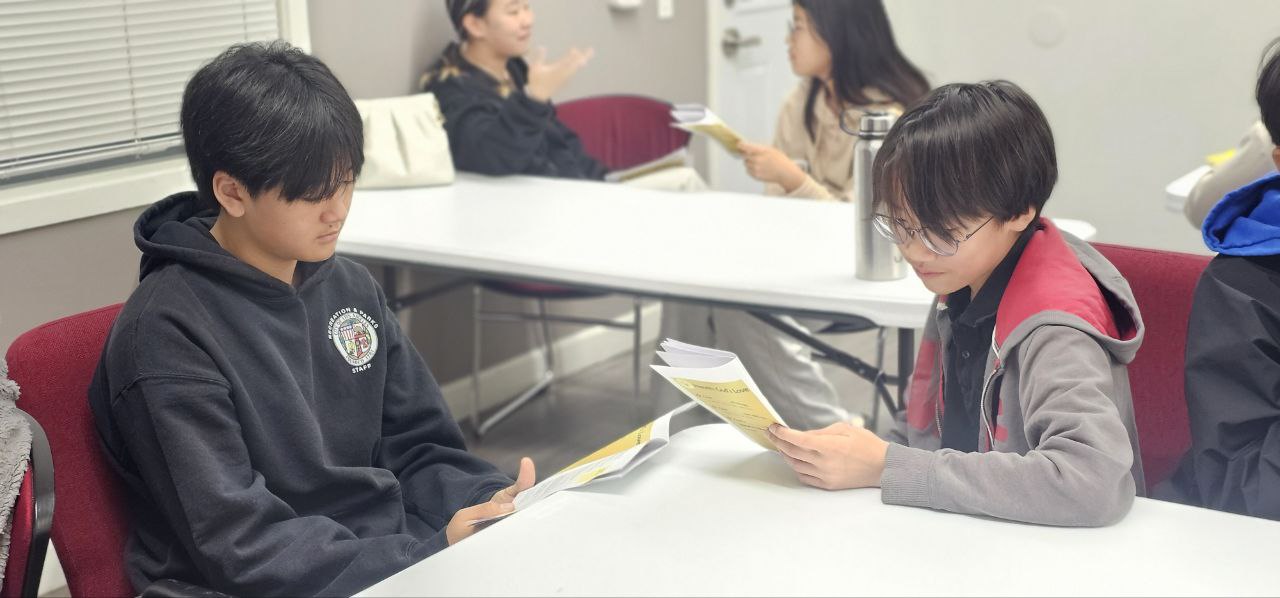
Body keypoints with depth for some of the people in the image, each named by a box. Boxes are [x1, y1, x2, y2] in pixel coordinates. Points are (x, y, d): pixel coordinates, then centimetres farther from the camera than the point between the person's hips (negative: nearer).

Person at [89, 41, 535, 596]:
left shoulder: (351, 287, 6)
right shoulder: (166, 334, -14)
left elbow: (417, 449, 11)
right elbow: (243, 549, -18)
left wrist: (490, 504, -9)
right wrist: (433, 552, -23)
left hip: (397, 553, 6)